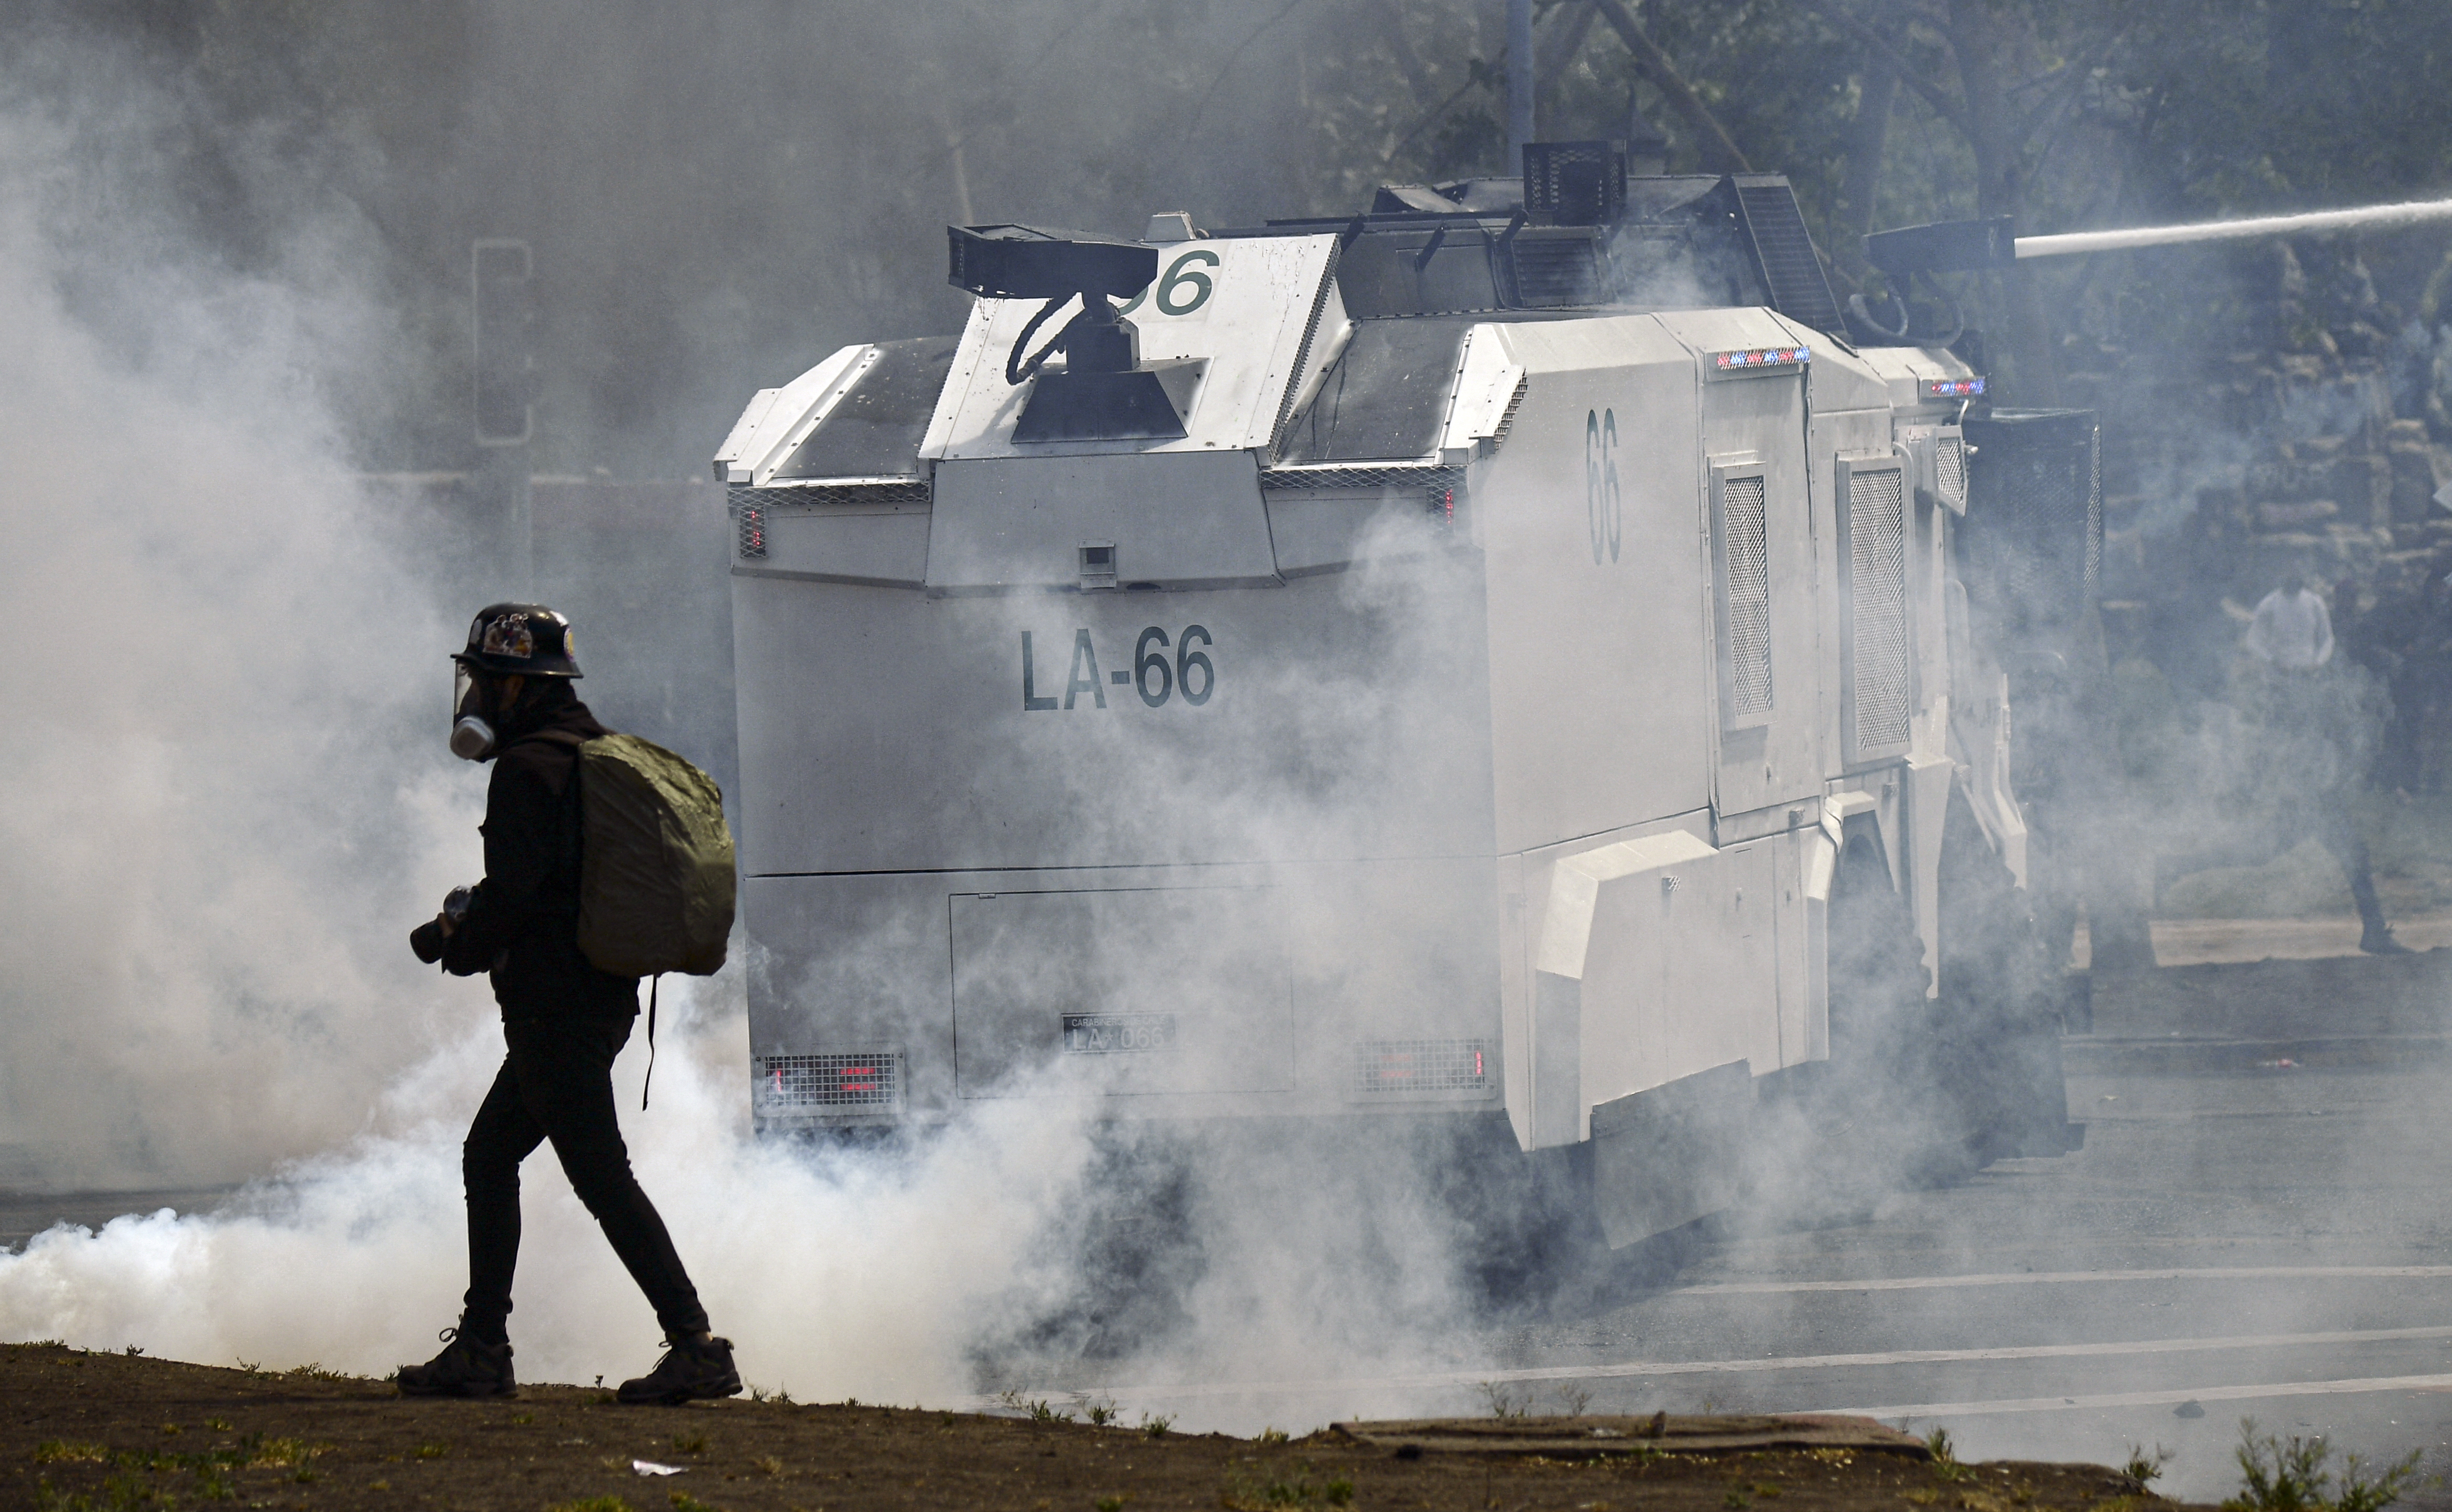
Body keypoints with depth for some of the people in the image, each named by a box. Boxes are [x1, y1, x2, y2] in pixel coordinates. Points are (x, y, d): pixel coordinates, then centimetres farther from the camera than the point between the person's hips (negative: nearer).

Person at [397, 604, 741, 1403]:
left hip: (552, 1006, -10)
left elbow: (512, 896, -20)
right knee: (489, 1154, 17)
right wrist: (474, 924, 18)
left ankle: (697, 1349, -13)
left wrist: (455, 943, -1)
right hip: (604, 998, 10)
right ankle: (482, 1348, 18)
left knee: (601, 1176, -10)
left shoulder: (528, 769, -14)